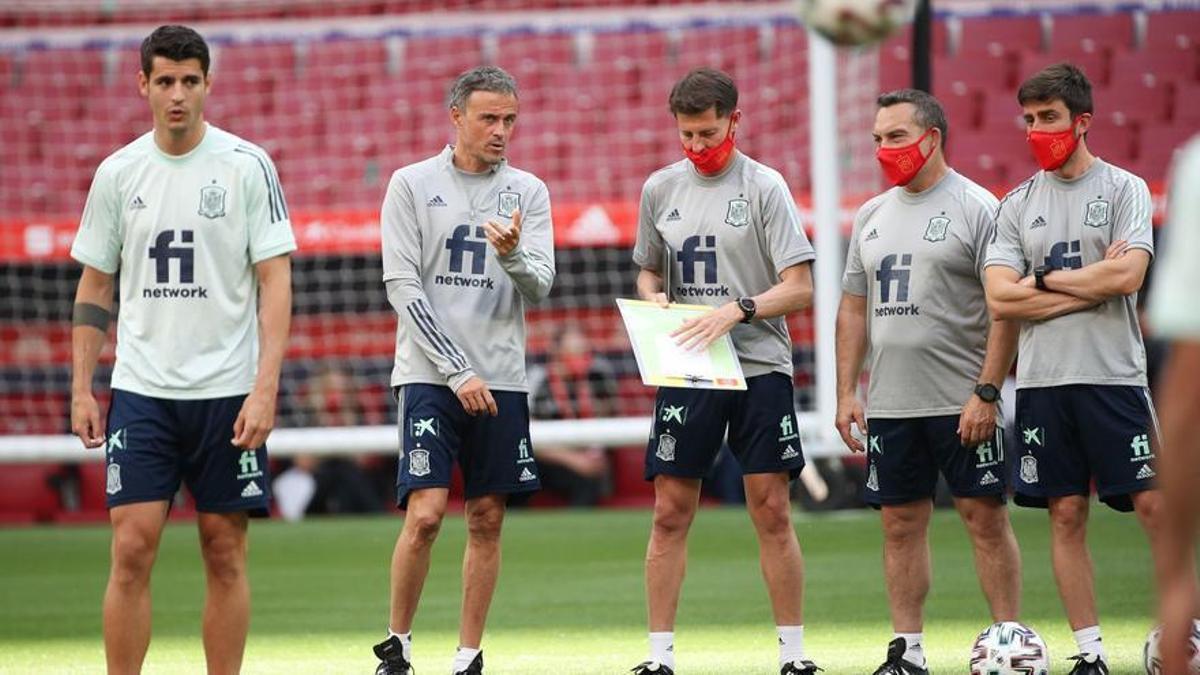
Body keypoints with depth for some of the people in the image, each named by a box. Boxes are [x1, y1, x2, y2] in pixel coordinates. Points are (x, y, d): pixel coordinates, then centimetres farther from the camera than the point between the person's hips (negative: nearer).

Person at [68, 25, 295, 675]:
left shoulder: (247, 166, -3)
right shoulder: (118, 173, 5)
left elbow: (275, 282, -5)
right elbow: (94, 286, 13)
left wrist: (265, 389, -14)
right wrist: (81, 389, 6)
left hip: (226, 390, -1)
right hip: (140, 389, 2)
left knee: (225, 553, 3)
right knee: (131, 549, -6)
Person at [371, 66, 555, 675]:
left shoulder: (528, 192, 8)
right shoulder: (412, 185, 0)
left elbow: (540, 288, 0)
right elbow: (403, 287, -5)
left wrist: (513, 254, -24)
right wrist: (457, 372, -11)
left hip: (500, 380, 3)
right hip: (429, 374, -3)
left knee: (487, 520, 4)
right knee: (425, 514, -12)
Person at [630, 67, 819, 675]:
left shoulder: (764, 186, -4)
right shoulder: (660, 188, 9)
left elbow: (800, 287, -8)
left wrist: (737, 311, -21)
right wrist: (654, 301, -1)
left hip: (760, 367, -3)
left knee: (772, 513, -2)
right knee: (671, 514, 1)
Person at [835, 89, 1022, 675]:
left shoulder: (976, 208, -6)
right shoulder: (872, 216, 14)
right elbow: (854, 308, 18)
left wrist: (986, 393, -16)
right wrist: (846, 393, 10)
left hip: (962, 402, -6)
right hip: (889, 403, 6)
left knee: (985, 517, -3)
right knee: (901, 525, 7)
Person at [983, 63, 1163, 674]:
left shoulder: (1123, 189, 2)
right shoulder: (1018, 204, 10)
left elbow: (1128, 275, -13)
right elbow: (1001, 300, -1)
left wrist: (1046, 280, -4)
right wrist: (1091, 285, -6)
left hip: (1114, 377, -3)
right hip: (1043, 379, 3)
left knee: (1155, 504, -7)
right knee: (1066, 514, 4)